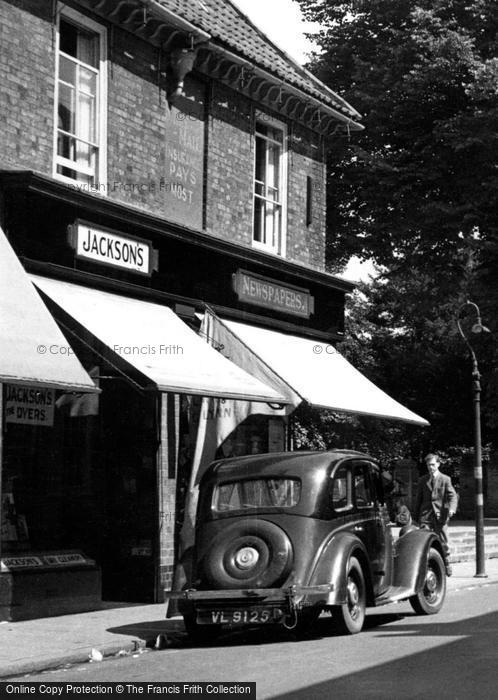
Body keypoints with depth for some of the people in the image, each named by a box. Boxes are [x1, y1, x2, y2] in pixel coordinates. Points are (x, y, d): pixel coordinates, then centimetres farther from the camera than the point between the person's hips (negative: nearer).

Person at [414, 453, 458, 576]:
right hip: (425, 514, 1)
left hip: (440, 514, -1)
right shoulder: (422, 480, 12)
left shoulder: (445, 479, 4)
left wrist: (452, 508, -22)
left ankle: (446, 565, 20)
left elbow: (452, 495, -3)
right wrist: (416, 516, 12)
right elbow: (418, 498, 15)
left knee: (443, 542, 4)